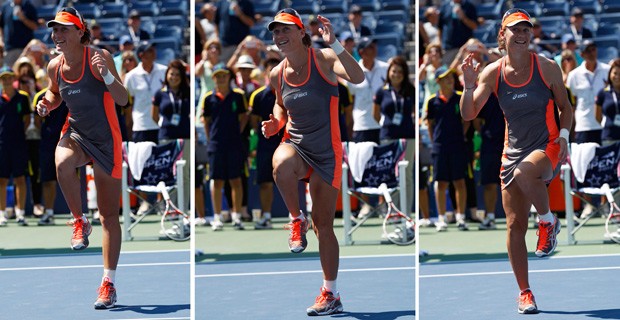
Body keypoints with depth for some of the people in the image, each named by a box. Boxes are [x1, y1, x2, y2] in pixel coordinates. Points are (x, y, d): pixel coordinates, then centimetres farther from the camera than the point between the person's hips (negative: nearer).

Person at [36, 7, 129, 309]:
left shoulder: (98, 57, -16)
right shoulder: (55, 66, -2)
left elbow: (123, 100, -18)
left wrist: (106, 77, -35)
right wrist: (47, 103, -2)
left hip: (105, 140, -3)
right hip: (75, 134, 3)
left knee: (109, 216, 2)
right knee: (62, 163, -36)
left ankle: (108, 284, 11)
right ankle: (79, 222, -11)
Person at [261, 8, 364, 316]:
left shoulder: (323, 59, -12)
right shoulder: (277, 74, 2)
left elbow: (358, 77, -30)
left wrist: (334, 43, -37)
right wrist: (276, 123, 0)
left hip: (326, 152, -3)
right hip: (295, 143, 3)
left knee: (324, 223, 2)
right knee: (281, 166, -37)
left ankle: (331, 293, 15)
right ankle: (297, 219, -9)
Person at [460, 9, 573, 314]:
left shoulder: (547, 68, -5)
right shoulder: (492, 73, -1)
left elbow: (565, 107, 6)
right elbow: (468, 114, 0)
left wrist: (564, 134, -11)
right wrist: (469, 86, -17)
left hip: (547, 147, -3)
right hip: (513, 150, 3)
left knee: (525, 173, -38)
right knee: (515, 226, 1)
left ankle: (549, 222, -10)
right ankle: (524, 293, 15)